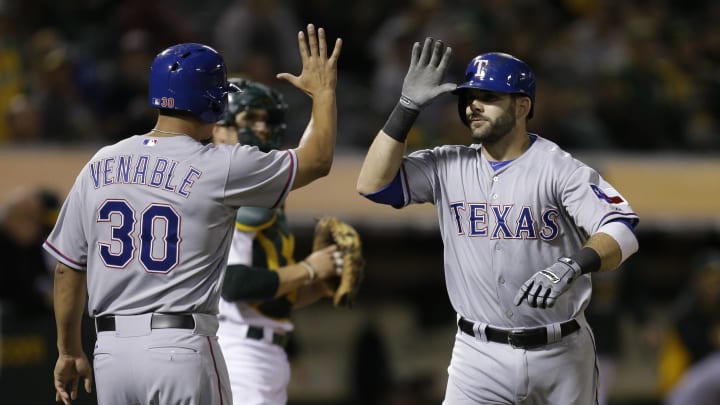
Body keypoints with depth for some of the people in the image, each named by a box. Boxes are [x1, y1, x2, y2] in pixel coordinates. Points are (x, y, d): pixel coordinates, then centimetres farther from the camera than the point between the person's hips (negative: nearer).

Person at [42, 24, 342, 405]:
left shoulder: (99, 166, 7)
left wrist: (69, 352, 22)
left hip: (111, 351, 4)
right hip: (182, 349, -4)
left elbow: (68, 267, 11)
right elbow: (316, 160, 5)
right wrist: (323, 91, 21)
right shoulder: (219, 168, -6)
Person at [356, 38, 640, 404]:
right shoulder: (448, 167, 3)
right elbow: (372, 184, -6)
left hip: (561, 354, -2)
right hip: (480, 356, 2)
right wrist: (407, 106, -11)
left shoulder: (560, 168, -9)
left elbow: (623, 233, -18)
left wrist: (572, 265, -38)